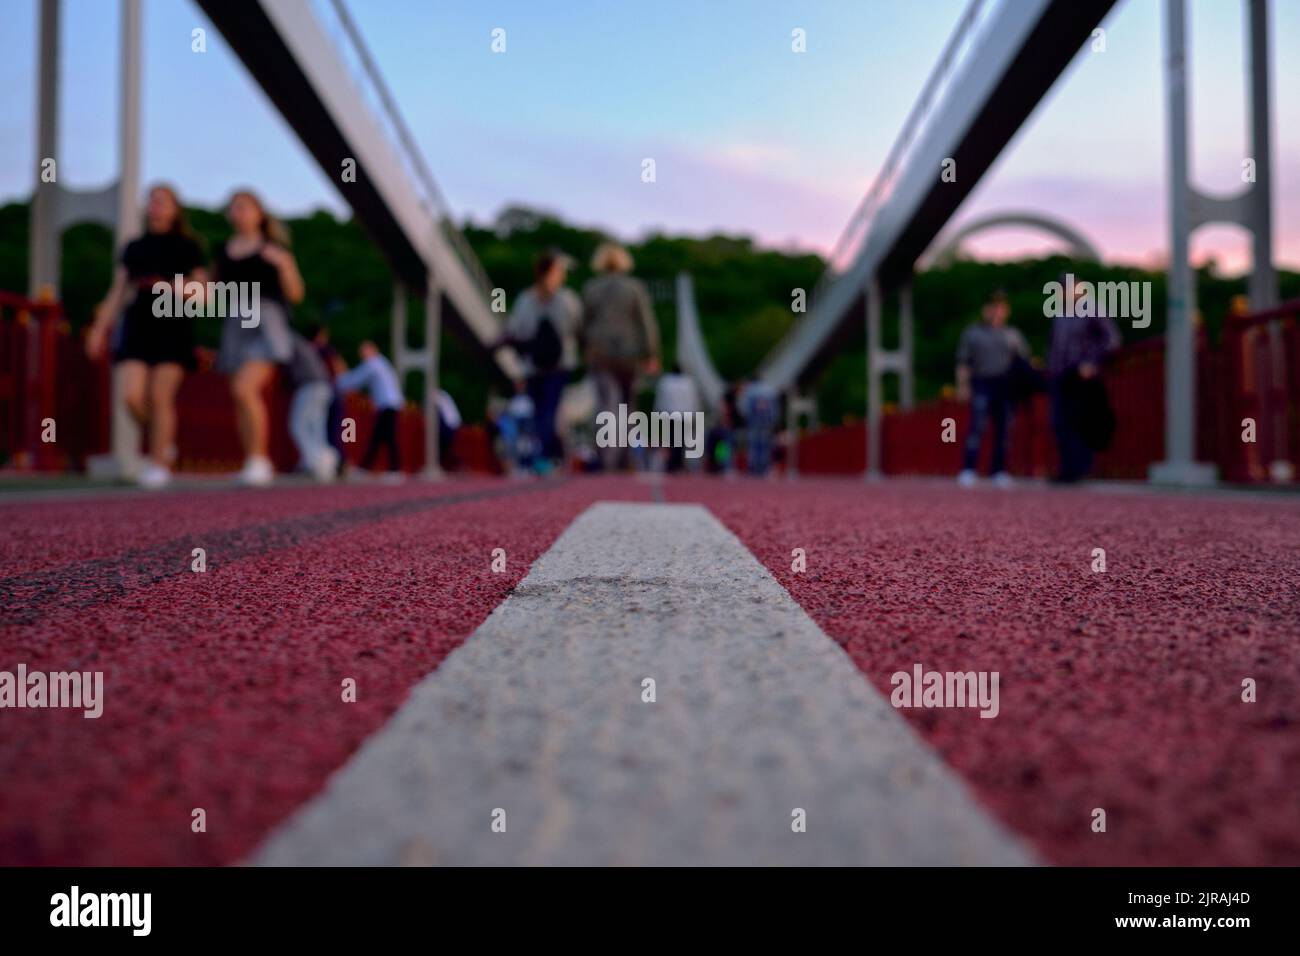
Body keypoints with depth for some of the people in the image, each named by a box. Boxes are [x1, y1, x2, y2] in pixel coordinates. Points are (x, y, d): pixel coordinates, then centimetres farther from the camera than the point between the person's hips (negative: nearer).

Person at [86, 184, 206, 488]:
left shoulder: (187, 247, 7)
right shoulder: (133, 248, 17)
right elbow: (117, 293, 16)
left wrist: (177, 289, -17)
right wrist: (99, 328, 9)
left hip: (173, 328, -3)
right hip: (137, 326, 3)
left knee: (161, 397, -8)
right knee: (132, 395, -10)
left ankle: (159, 464, 2)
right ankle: (163, 441, 15)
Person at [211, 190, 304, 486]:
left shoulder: (275, 249, 4)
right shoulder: (222, 253, 16)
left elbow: (296, 294, 2)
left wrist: (283, 263, -13)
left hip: (265, 321, -5)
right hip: (234, 324, 5)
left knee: (244, 389, -21)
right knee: (242, 400, 4)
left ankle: (258, 459, -12)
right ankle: (254, 465, 12)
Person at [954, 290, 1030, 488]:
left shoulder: (1012, 334, 17)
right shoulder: (972, 332, 9)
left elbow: (1025, 357, 15)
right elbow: (963, 361, 5)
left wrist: (1016, 345, -3)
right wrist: (963, 385, -2)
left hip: (1005, 385, 3)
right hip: (982, 384, -3)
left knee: (1003, 429, 3)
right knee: (977, 425, -16)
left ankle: (999, 471, 11)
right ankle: (968, 470, -18)